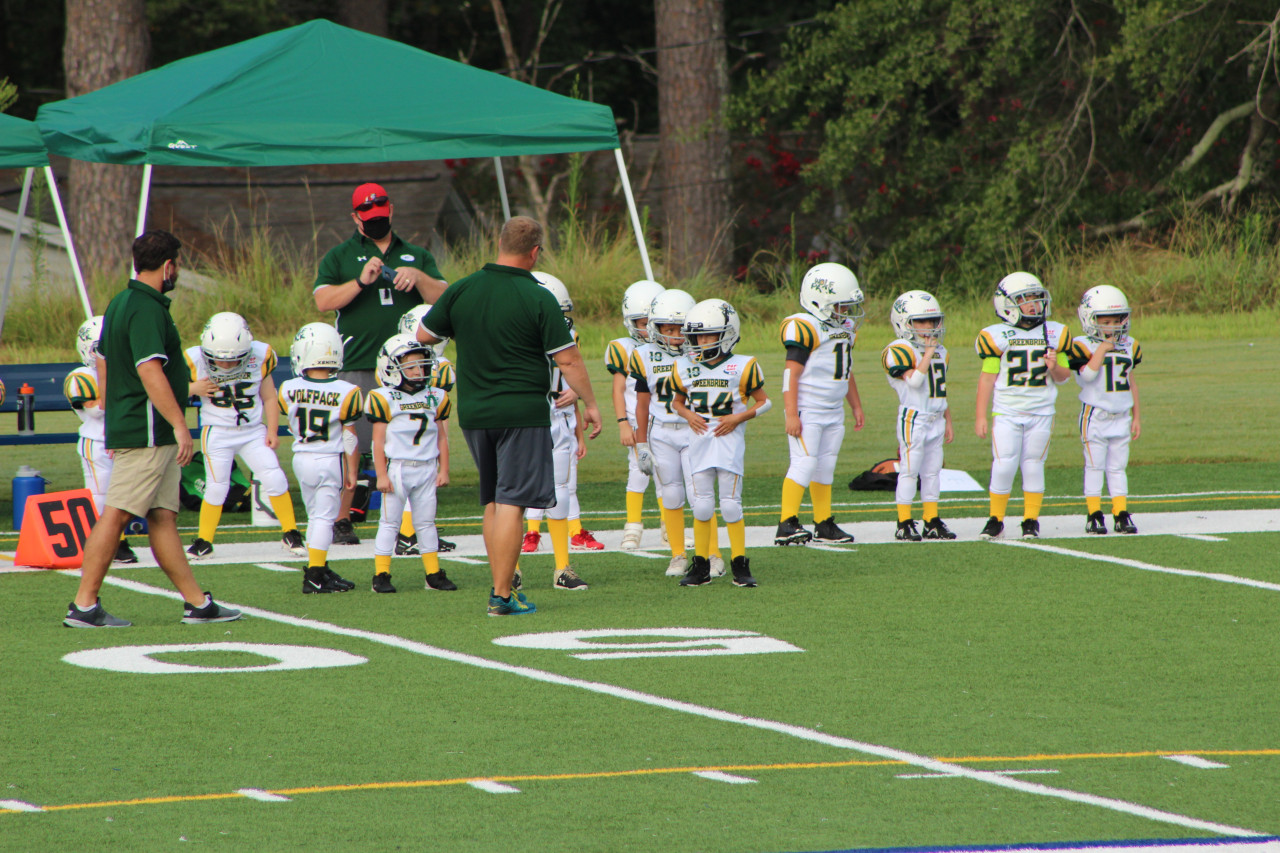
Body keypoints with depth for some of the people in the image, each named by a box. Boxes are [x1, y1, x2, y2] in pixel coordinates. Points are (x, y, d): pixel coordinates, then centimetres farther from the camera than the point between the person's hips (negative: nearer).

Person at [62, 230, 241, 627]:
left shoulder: (120, 304, 15)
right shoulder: (146, 309, -16)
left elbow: (105, 370, 21)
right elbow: (150, 372, -23)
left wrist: (111, 418, 27)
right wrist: (179, 424, -23)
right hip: (147, 433, -10)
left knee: (163, 517, 9)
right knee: (116, 515, -8)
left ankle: (197, 603, 11)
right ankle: (84, 605, -6)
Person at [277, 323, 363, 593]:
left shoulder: (289, 390, -7)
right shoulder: (344, 393, -13)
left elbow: (293, 428, 8)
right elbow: (349, 437, -7)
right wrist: (351, 470, 3)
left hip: (301, 459, 3)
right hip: (330, 460, -3)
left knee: (316, 515, 17)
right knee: (324, 517, 1)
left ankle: (320, 570, 21)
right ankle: (314, 577, -3)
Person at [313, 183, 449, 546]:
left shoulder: (417, 257, 17)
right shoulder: (339, 257, 10)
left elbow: (443, 299, 9)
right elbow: (324, 300, -3)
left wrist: (418, 277, -9)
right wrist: (362, 281, -14)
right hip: (358, 366, -2)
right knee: (350, 446, -4)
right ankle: (341, 519, 5)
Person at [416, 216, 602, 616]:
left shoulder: (461, 291, 1)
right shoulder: (538, 299, -11)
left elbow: (425, 334, 13)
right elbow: (568, 360, -9)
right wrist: (589, 404, 4)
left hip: (473, 413, 5)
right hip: (521, 412, -5)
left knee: (493, 501, 16)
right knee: (511, 502, -4)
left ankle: (501, 587, 18)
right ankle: (502, 595, -7)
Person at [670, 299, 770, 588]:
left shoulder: (742, 367, -4)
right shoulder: (686, 369, 7)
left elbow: (763, 402, 3)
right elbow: (677, 401, 20)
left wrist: (738, 418, -11)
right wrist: (688, 414, -1)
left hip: (729, 441, -3)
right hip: (700, 441, 3)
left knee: (731, 504, -3)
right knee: (702, 505, 2)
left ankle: (740, 565, 5)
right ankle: (701, 566, 10)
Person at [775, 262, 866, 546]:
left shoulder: (846, 330, 13)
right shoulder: (805, 329, -15)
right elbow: (791, 373, -17)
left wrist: (856, 406, 28)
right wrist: (791, 414, -21)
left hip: (833, 413, 8)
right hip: (807, 412, -8)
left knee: (825, 467, 11)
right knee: (804, 463, -15)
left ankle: (824, 525, 16)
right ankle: (786, 525, -18)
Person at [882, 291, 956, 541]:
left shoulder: (940, 352, 14)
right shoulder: (900, 351, -11)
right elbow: (914, 380, -25)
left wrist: (948, 423, 18)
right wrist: (928, 354, -20)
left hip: (936, 420, 7)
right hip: (913, 419, -7)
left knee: (932, 471, 9)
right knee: (909, 470, -6)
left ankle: (932, 522, 15)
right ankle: (904, 523, -2)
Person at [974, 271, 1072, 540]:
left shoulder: (1054, 334, 6)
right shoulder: (997, 337, -2)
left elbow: (1063, 377, 13)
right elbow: (987, 378, 0)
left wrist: (1055, 368, -11)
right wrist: (981, 416, -3)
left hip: (1041, 413, 2)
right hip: (1006, 413, -2)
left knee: (1033, 465, 3)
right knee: (1004, 465, -8)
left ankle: (1031, 521, 11)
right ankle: (996, 520, 3)